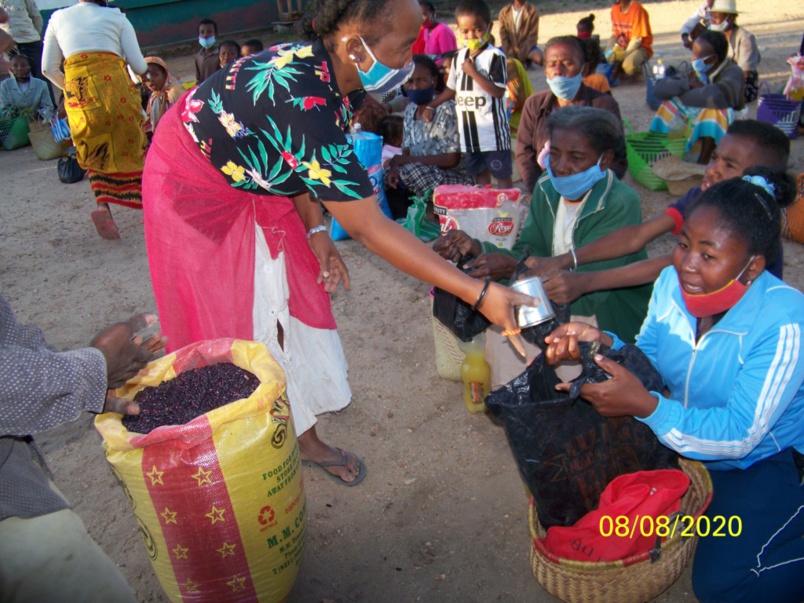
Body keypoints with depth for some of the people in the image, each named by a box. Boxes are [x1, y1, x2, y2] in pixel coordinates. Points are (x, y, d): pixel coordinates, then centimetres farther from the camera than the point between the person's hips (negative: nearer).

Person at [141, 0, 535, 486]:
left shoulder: (339, 79, -13)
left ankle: (305, 436, 25)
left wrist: (317, 232, -9)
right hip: (195, 189, -7)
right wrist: (479, 293, -37)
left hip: (256, 185, 7)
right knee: (228, 323, 0)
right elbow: (368, 227, -39)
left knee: (290, 305, 8)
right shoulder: (303, 98, -39)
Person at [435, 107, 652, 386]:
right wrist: (474, 248, -22)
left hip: (611, 314, -6)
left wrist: (515, 268, -40)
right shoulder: (547, 188, -2)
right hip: (559, 298, 7)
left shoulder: (621, 204, -23)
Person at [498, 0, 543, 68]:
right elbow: (503, 37, -4)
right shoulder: (504, 11, -1)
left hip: (527, 46, -2)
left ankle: (528, 60, 1)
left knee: (539, 58, -32)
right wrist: (510, 57, -16)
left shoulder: (532, 11, -9)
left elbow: (532, 37, -11)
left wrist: (522, 57, -20)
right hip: (510, 47, 2)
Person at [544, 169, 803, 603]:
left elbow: (739, 436, -29)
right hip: (685, 434, 6)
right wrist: (602, 343, -25)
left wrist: (645, 405, -41)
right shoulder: (672, 282, -14)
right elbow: (648, 362, -4)